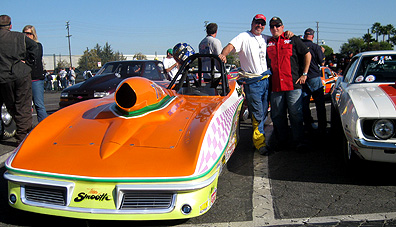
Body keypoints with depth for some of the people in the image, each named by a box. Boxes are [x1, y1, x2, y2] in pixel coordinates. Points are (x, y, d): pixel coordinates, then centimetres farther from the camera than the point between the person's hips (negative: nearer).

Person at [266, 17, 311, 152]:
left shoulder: (293, 40, 6)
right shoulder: (268, 43, 14)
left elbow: (307, 55, 9)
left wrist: (304, 74, 2)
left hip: (293, 84, -3)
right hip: (275, 85, 3)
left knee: (296, 114, -1)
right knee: (277, 115, 7)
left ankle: (298, 141, 8)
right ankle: (281, 140, 20)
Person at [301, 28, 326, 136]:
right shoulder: (315, 47, -8)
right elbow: (322, 63, -2)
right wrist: (322, 52, 12)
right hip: (314, 77, -2)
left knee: (304, 104, 9)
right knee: (320, 104, 5)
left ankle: (308, 127, 12)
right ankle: (322, 128, 5)